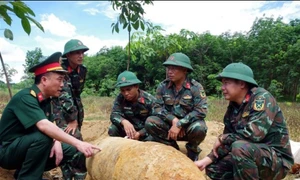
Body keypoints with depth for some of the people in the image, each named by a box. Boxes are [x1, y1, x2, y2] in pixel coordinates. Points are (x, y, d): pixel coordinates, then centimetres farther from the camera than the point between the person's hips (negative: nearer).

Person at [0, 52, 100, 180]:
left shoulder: (46, 100, 2)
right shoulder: (25, 98, -25)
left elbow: (50, 126, 2)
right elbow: (43, 126, -39)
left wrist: (57, 142, -20)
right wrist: (78, 143, -45)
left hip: (29, 146, 8)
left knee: (72, 151, -2)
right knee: (42, 137, -35)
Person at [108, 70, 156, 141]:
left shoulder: (150, 100, -20)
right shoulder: (120, 98, -13)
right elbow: (114, 115, -24)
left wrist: (139, 133, -37)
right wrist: (124, 121, -47)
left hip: (144, 131, -2)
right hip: (130, 129, 3)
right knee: (112, 130, -23)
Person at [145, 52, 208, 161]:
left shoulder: (196, 87, -14)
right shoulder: (163, 86, -5)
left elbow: (201, 111, -22)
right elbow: (158, 108, -6)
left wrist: (179, 124, -27)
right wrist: (174, 120, -23)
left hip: (189, 126, -2)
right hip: (170, 124, 3)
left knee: (198, 128, -35)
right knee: (150, 122, -22)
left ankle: (192, 150, 1)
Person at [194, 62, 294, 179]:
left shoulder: (262, 98, -19)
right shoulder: (233, 107, 3)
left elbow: (255, 133, -32)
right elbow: (229, 142, 6)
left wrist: (222, 138, -17)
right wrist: (207, 160, -7)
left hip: (277, 160, -7)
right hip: (252, 155, 8)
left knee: (240, 147, -33)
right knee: (213, 168, 2)